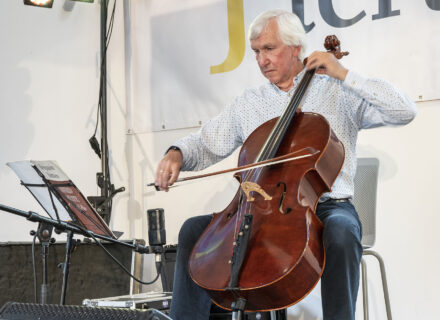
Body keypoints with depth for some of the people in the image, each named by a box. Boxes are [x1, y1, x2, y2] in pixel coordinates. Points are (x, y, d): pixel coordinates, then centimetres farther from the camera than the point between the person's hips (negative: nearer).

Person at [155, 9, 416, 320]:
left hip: (327, 207, -3)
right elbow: (205, 145, 17)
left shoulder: (337, 93, 6)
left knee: (340, 233, -39)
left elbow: (405, 111, -5)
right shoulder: (248, 103, 16)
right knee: (195, 229, -16)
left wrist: (345, 75, -9)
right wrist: (177, 154, -7)